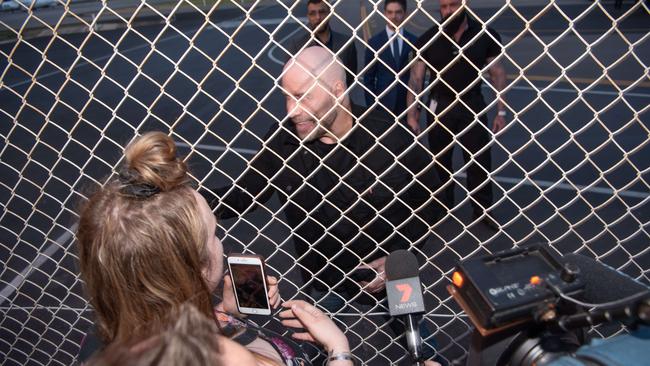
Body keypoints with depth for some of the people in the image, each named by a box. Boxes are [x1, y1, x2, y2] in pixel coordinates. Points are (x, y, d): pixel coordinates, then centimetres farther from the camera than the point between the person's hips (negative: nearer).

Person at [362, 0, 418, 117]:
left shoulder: (414, 41, 3)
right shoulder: (374, 42, 1)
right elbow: (368, 78, 3)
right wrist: (371, 106, -3)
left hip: (408, 102, 1)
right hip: (383, 103, -1)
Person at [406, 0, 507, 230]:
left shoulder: (485, 35, -6)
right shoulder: (428, 39, -7)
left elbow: (497, 74, -1)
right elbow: (416, 78, -6)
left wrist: (501, 111, -4)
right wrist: (411, 113, -14)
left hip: (473, 104, 0)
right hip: (439, 106, 0)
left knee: (479, 160, 6)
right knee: (440, 161, 12)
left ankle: (483, 210, 25)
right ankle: (442, 209, 31)